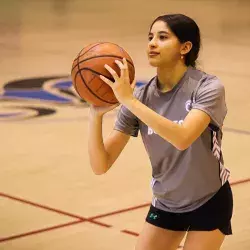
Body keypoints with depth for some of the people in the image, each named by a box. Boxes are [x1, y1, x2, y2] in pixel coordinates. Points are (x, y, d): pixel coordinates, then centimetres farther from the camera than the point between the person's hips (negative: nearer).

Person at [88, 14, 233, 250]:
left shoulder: (208, 87, -21)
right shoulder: (140, 97, -11)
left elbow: (182, 138, -40)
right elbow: (100, 165, -15)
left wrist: (129, 100, -41)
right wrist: (96, 115, -30)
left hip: (208, 203, -4)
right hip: (165, 204, 4)